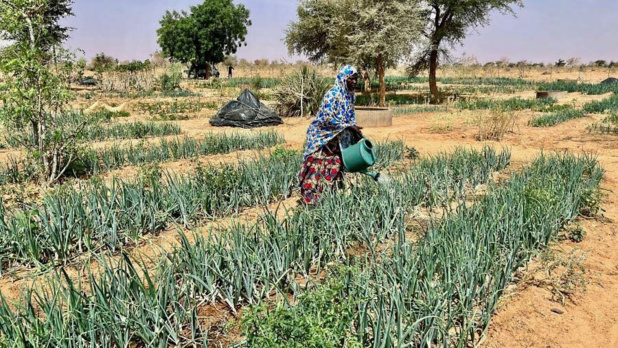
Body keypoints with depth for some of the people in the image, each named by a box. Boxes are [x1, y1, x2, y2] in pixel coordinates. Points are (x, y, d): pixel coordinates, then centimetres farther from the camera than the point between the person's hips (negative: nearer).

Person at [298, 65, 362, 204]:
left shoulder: (350, 95, 5)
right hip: (322, 137, -8)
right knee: (318, 167, -4)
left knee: (335, 166, 10)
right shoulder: (333, 94, -20)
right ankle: (310, 198, 5)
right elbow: (327, 119, -25)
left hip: (336, 139, 8)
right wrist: (348, 127, -22)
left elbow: (351, 116, 16)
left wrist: (357, 132, 3)